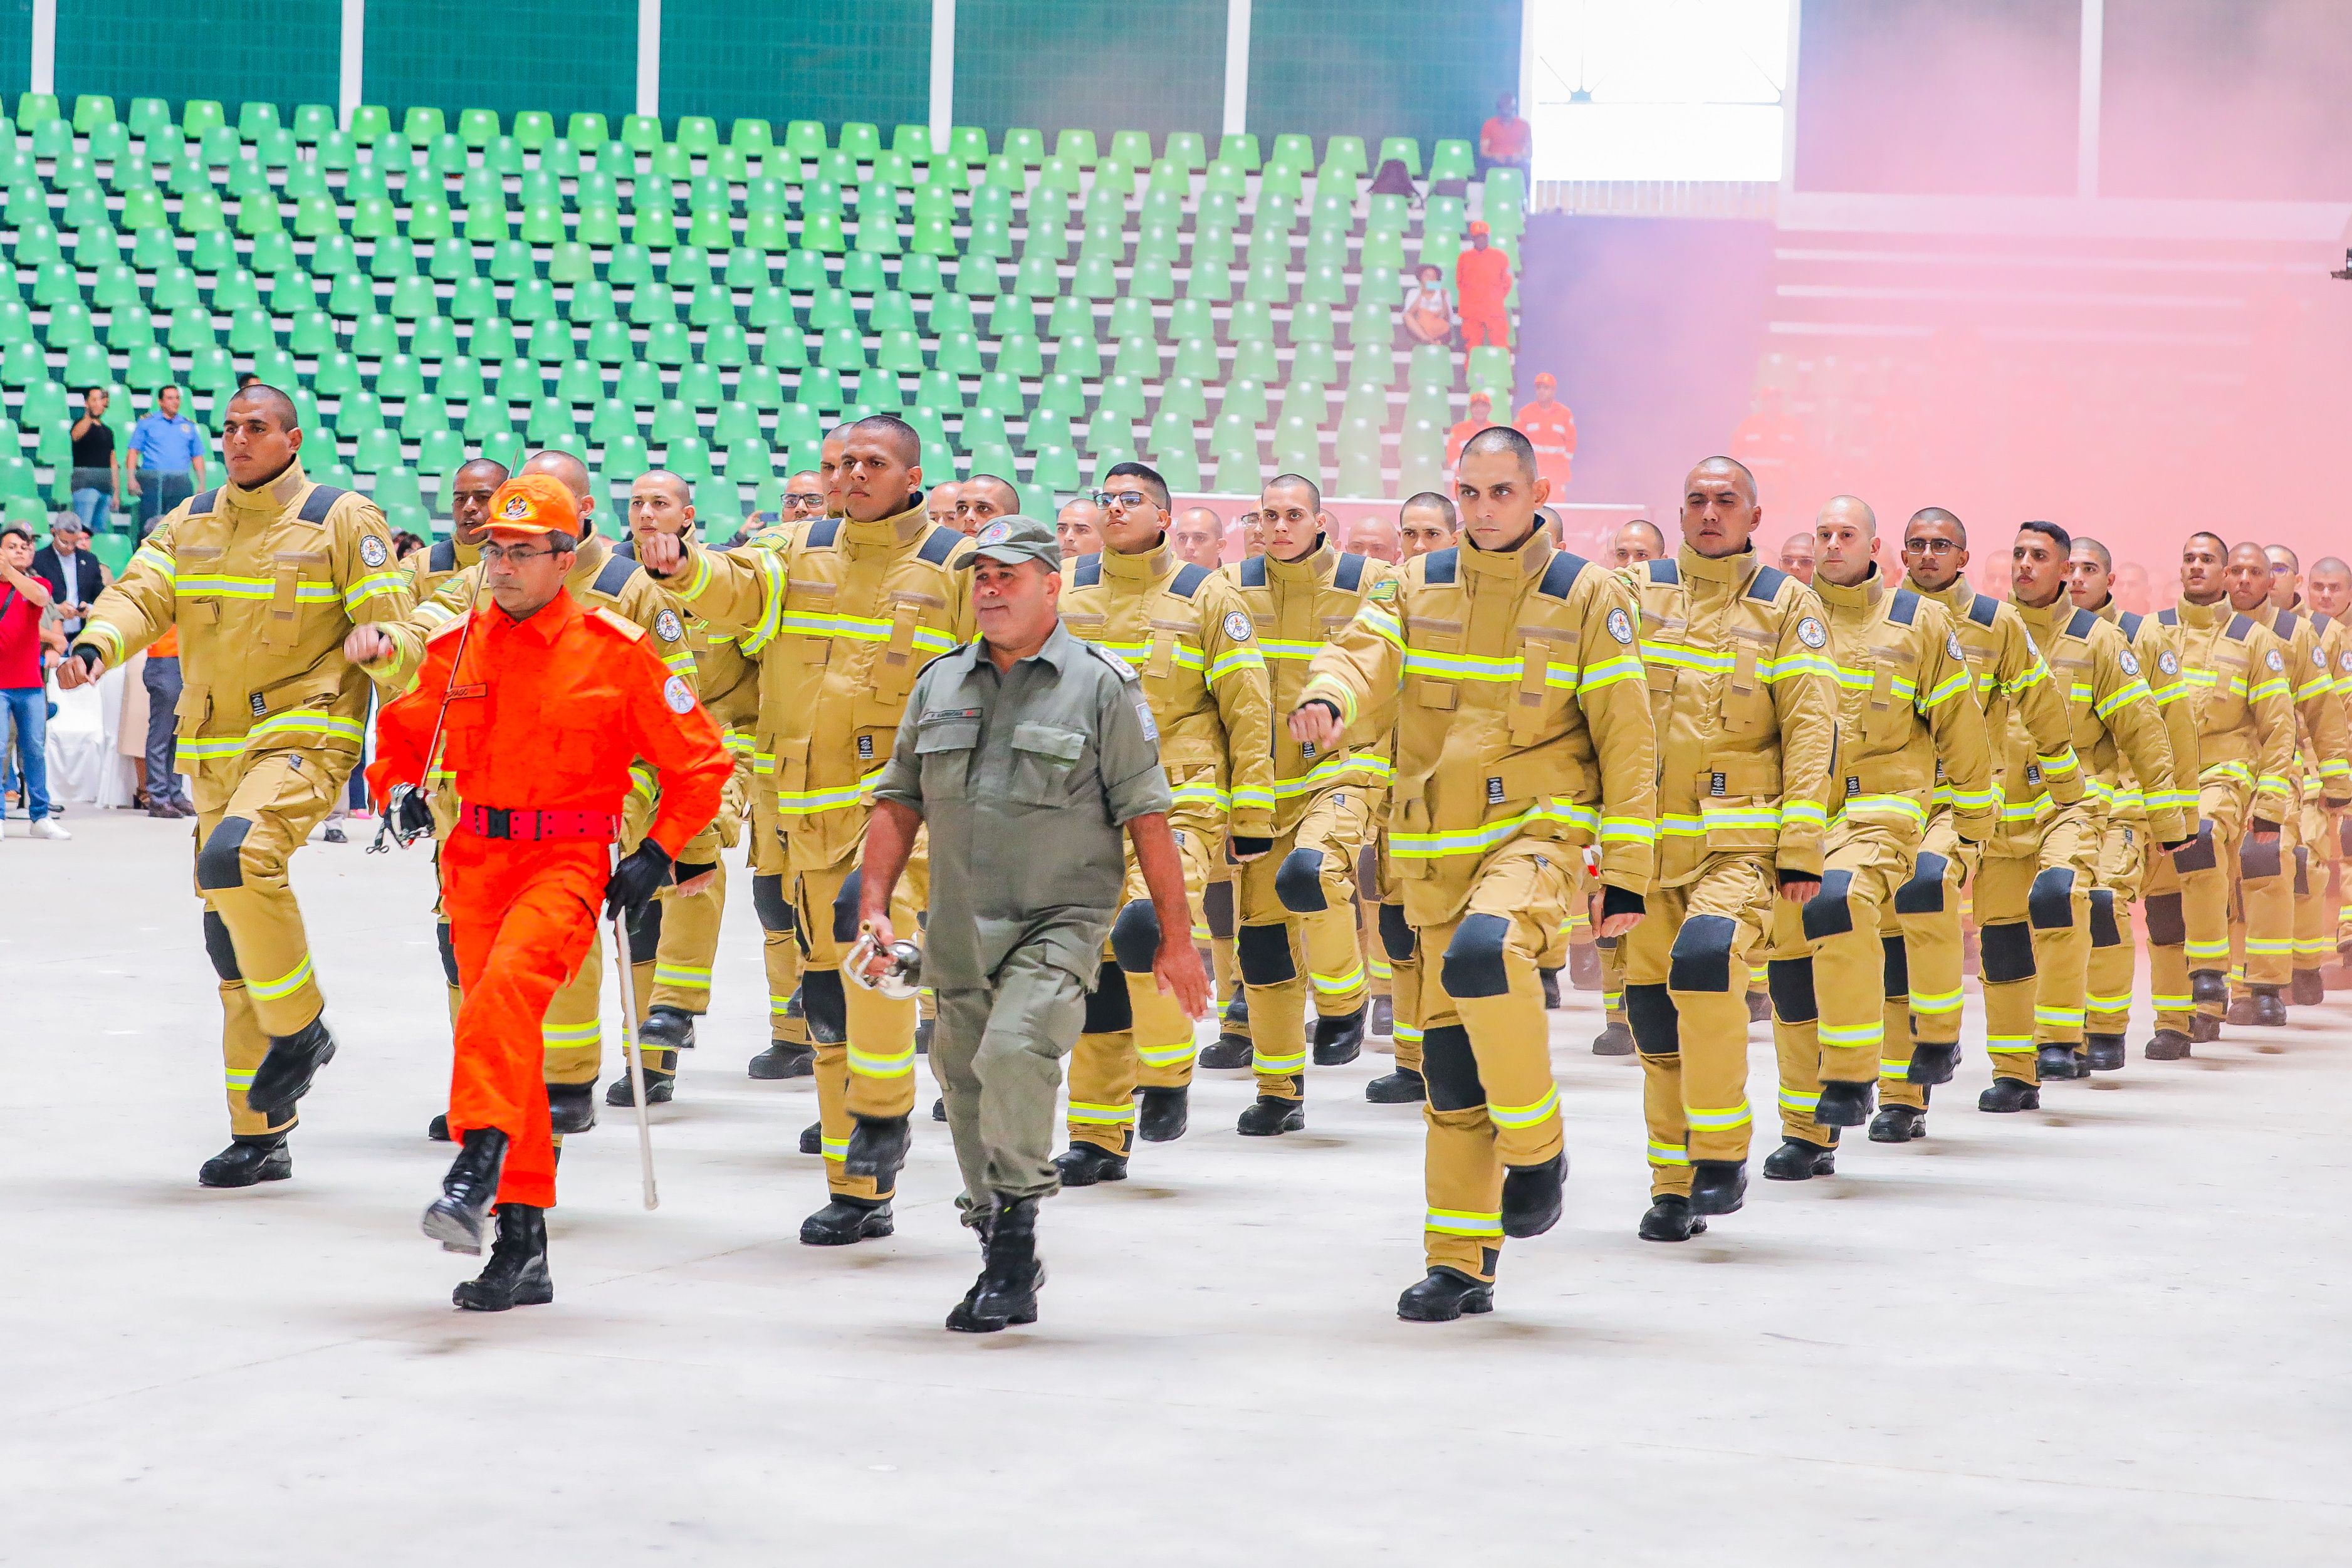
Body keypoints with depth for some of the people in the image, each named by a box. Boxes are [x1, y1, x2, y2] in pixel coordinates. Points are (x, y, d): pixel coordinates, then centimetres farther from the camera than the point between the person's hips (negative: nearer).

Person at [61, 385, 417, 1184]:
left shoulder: (341, 520, -2)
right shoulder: (189, 524, 11)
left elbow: (388, 630, -4)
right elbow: (142, 593, -3)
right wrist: (93, 647, -23)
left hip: (305, 736, -6)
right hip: (217, 749, 6)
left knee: (237, 856, -33)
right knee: (229, 940, 7)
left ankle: (300, 1027, -13)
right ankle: (260, 1136, 16)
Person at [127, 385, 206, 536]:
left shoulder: (189, 426, 17)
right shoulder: (146, 422, 10)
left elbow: (197, 458, 18)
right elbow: (134, 452, 6)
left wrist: (202, 485, 8)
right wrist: (131, 479, -6)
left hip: (181, 482, 2)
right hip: (152, 481, -2)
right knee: (148, 527, -9)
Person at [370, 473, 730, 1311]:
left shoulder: (615, 651, -3)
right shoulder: (456, 647, 8)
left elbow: (699, 760, 4)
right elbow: (401, 734, 24)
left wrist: (657, 854, -4)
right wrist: (398, 791, 2)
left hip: (569, 862, -5)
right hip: (475, 857, 5)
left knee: (509, 981, -32)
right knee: (502, 1027, 4)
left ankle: (478, 1168, -40)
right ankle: (522, 1243, 11)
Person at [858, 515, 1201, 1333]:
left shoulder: (1101, 686, -3)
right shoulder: (940, 684, 11)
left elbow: (1146, 817, -3)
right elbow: (899, 802, 15)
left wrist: (1175, 937, -3)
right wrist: (876, 906, 3)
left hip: (1059, 922, -5)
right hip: (959, 931, 5)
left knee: (1013, 1050, -28)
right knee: (966, 1085, 11)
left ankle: (1017, 1227, -15)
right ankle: (1005, 1261, 27)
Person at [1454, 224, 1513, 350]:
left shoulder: (1500, 257, 5)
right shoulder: (1464, 258, 9)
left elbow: (1507, 283, 10)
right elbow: (1459, 283, 16)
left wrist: (1495, 299, 7)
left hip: (1494, 311, -1)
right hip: (1471, 312, 2)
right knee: (1472, 349, 1)